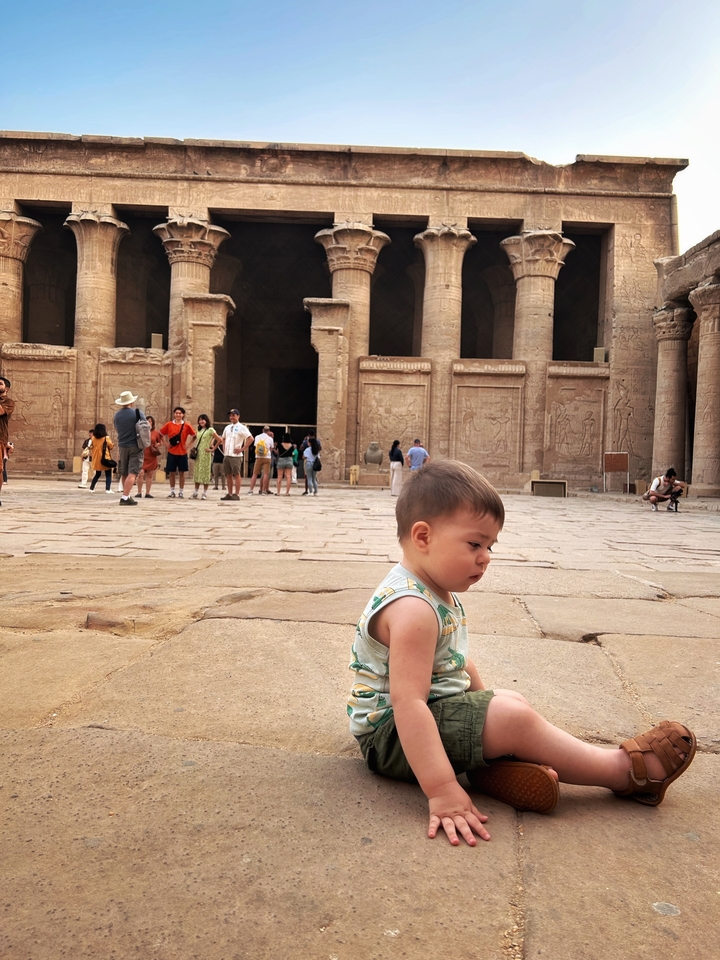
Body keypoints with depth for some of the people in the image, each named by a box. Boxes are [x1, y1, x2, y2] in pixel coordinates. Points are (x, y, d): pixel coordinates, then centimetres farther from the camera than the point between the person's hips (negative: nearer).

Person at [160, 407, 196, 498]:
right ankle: (172, 491, 15)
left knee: (182, 472, 3)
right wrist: (166, 443, 3)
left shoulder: (186, 426, -1)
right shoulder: (169, 424, 1)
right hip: (172, 452, 1)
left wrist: (188, 445, 1)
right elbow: (161, 434, 12)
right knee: (171, 472, 5)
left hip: (182, 453, -1)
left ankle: (181, 491, 11)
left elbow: (194, 435, 8)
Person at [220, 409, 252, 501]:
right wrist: (224, 448, 14)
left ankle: (236, 494, -1)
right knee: (228, 475, 9)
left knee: (237, 474, -4)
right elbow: (223, 439, 30)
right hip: (227, 455, 7)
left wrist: (242, 449, -14)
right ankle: (229, 494, 15)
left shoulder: (241, 427, -5)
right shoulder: (227, 427, 15)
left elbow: (250, 438, -13)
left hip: (236, 455, -7)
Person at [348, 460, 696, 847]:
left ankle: (492, 766, -16)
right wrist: (441, 791, -38)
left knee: (513, 700, 13)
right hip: (391, 735, -11)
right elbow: (407, 703, -35)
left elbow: (457, 663, 19)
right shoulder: (411, 609, -28)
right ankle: (628, 772, -4)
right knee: (515, 719, -20)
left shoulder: (439, 593, 6)